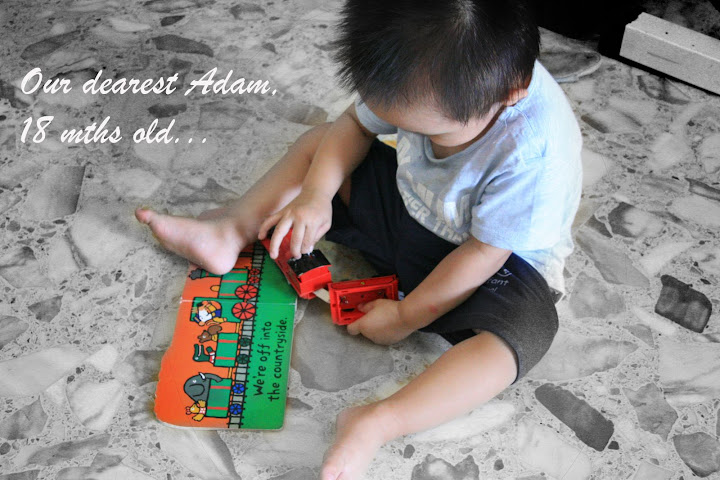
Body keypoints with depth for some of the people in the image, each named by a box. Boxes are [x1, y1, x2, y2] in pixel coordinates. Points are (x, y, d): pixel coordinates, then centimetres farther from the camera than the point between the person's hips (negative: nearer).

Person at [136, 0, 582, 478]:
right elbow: (355, 127, -4)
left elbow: (482, 254, -27)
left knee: (529, 327, -36)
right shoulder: (422, 82, -21)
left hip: (502, 259, -5)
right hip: (406, 207, 6)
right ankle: (230, 232, 0)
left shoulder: (535, 155, -38)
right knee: (320, 143, 5)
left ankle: (378, 423, -45)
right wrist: (316, 193, -18)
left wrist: (407, 316, -18)